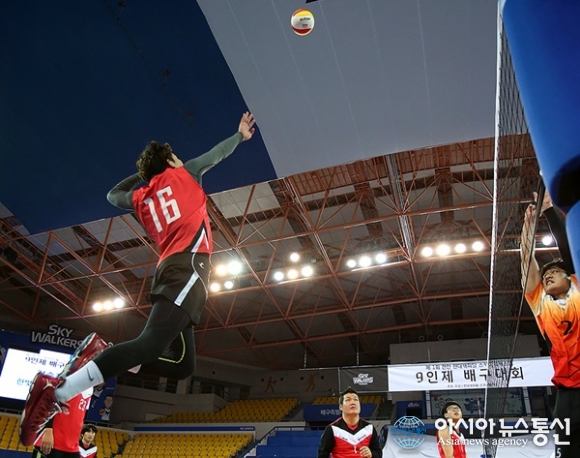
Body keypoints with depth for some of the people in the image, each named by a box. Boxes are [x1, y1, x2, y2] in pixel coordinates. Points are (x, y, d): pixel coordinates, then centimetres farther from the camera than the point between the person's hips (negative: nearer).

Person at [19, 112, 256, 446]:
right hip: (189, 265, -7)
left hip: (173, 269, 8)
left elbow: (113, 195, 47)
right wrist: (242, 134, 45)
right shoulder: (182, 174, 15)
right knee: (152, 345, -24)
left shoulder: (141, 196, 26)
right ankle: (59, 390, -32)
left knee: (183, 365, 7)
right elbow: (218, 153, 28)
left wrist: (143, 171, 47)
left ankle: (108, 361, -3)